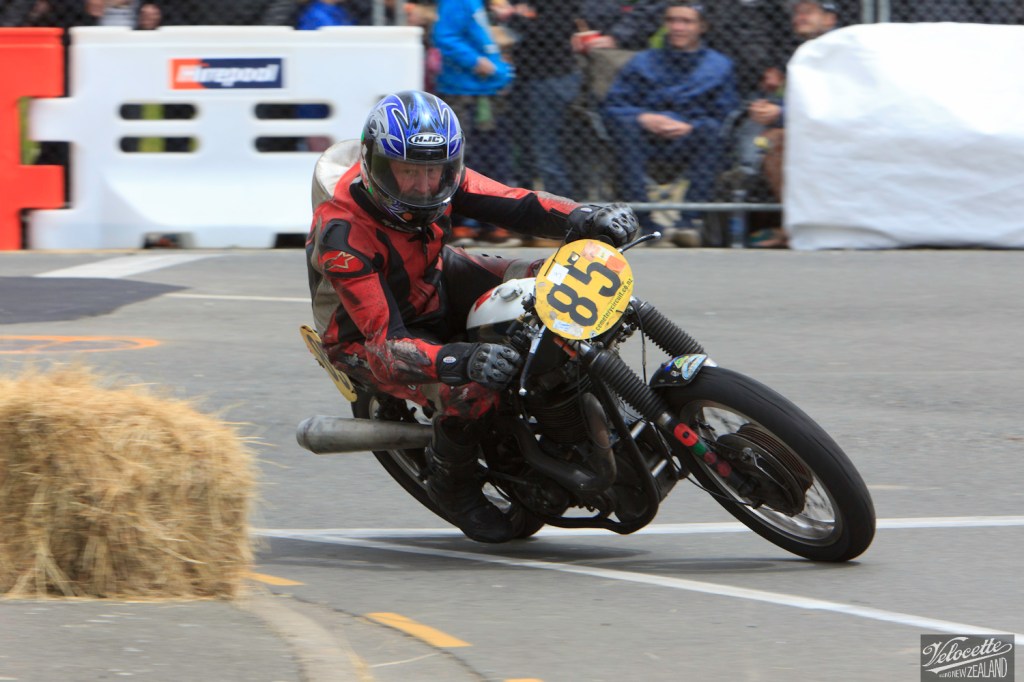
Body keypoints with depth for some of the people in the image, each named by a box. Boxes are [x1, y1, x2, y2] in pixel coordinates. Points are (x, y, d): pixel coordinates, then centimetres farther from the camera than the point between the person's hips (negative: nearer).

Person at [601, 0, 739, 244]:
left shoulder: (719, 66, 16)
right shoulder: (642, 63, 19)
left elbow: (726, 118, 3)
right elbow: (613, 105, 7)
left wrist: (690, 128, -15)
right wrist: (644, 118, -13)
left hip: (692, 140, -1)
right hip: (648, 139, 1)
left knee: (710, 130, -34)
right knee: (624, 124, -31)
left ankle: (690, 222, -40)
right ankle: (642, 224, -40)